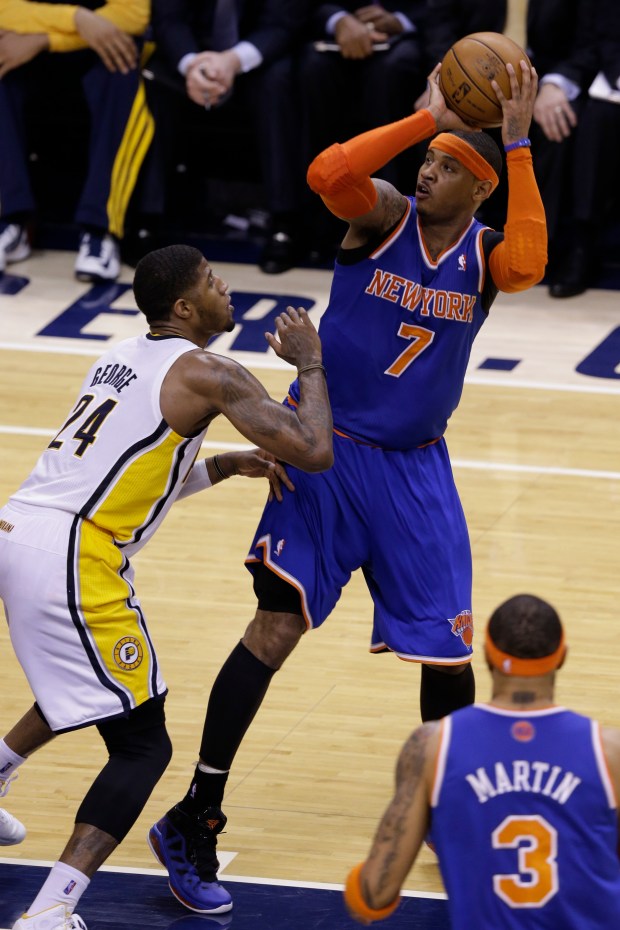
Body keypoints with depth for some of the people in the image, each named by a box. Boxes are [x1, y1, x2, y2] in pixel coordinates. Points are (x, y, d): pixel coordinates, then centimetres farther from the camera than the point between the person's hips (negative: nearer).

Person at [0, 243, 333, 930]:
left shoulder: (122, 359, 21)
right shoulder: (207, 375, -5)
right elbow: (312, 451, -10)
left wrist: (225, 466, 25)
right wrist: (310, 364, 6)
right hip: (73, 557, -9)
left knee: (91, 686, 37)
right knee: (142, 745, -5)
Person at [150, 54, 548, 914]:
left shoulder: (487, 255, -4)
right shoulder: (384, 216, -8)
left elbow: (530, 264, -29)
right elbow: (327, 172, -31)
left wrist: (518, 143, -28)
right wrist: (429, 116, -29)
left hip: (415, 468, 3)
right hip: (327, 452, -3)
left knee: (449, 644, 4)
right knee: (278, 623, -10)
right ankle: (194, 820, -4)